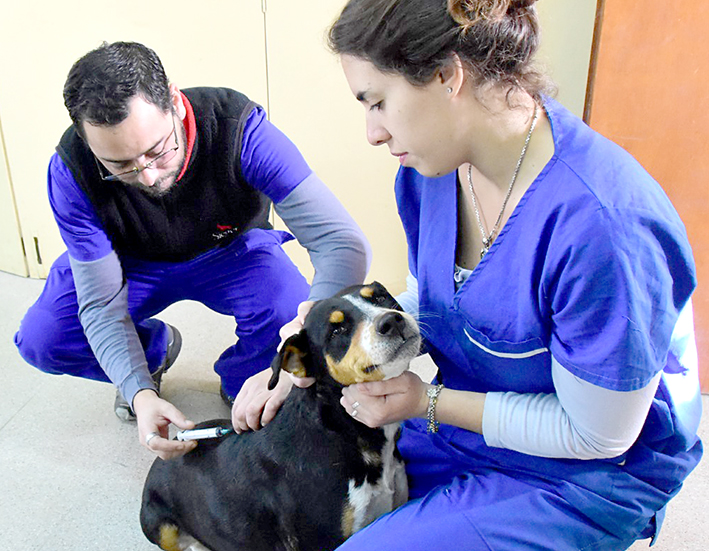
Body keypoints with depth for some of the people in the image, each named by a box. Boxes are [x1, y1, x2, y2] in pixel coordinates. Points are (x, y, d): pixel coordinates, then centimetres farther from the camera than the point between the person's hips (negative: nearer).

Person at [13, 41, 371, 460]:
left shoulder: (239, 129, -35)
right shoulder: (72, 171, -29)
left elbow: (343, 242, -40)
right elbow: (101, 304, -23)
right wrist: (141, 394, -40)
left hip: (234, 252, -1)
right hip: (134, 263, 2)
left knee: (290, 320, -32)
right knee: (41, 341, -19)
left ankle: (242, 384, 5)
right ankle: (154, 349, 13)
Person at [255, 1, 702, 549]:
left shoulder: (600, 226, -34)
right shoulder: (432, 165, -10)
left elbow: (598, 434, -22)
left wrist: (429, 401, -20)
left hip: (581, 478, -6)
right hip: (464, 412, 7)